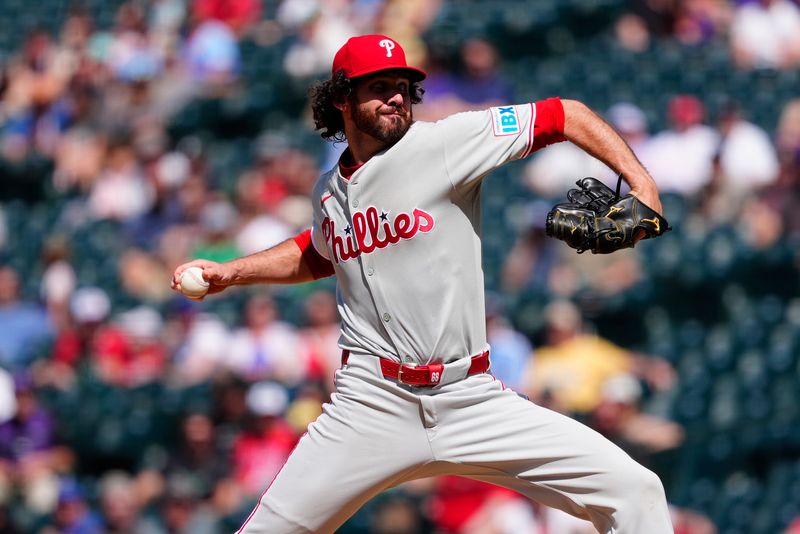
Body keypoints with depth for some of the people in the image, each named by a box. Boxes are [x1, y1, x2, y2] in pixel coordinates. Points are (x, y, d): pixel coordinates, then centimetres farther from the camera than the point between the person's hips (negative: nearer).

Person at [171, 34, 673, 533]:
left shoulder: (444, 142, -3)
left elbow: (565, 115, -3)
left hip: (472, 400, -2)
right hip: (372, 407, 3)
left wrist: (641, 181, -13)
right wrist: (231, 272, 24)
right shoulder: (331, 192, 12)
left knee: (634, 492, -15)